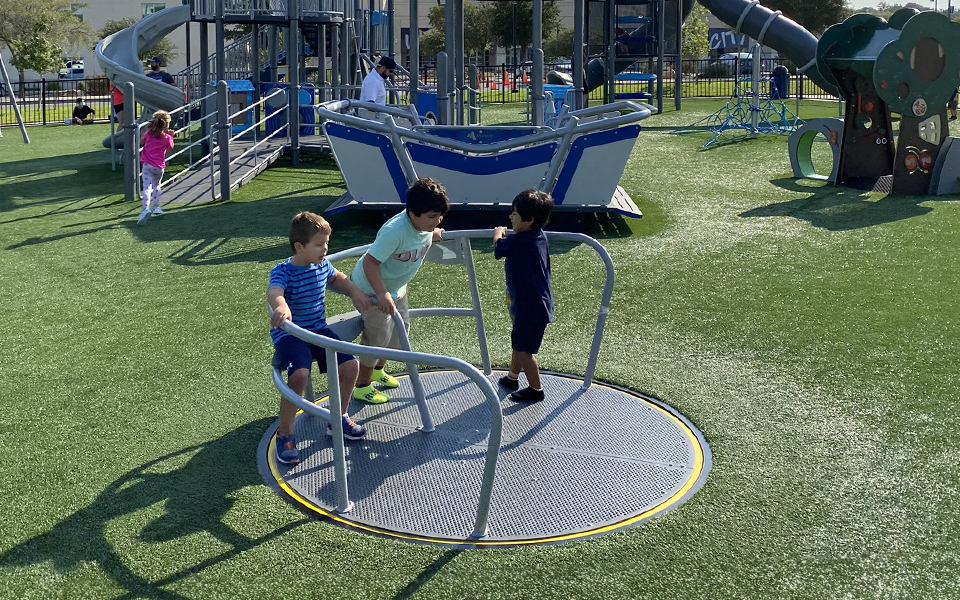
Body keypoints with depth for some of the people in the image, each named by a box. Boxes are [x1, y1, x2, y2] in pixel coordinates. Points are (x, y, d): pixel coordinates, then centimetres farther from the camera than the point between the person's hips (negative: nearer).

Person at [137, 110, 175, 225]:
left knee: (147, 187, -13)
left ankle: (146, 208, -32)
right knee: (156, 185, 26)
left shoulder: (148, 133, -2)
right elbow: (170, 149, 13)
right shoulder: (167, 137, -5)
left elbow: (141, 142, 15)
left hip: (147, 164, -1)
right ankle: (155, 207, 31)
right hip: (159, 166, 1)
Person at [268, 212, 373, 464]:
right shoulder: (283, 272, -19)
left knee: (349, 365, -8)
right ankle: (285, 435, -13)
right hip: (289, 334, -7)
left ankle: (338, 418, 17)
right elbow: (274, 292, -43)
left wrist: (355, 293, 12)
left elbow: (337, 278, 28)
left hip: (318, 329, 7)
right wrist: (281, 308, -65)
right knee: (299, 374, -31)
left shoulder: (322, 264, 3)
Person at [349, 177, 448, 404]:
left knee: (400, 328, 19)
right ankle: (362, 385, 17)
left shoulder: (424, 223, -14)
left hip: (396, 286, 9)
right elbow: (370, 262, -35)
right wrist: (382, 294, -41)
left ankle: (378, 371, 44)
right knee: (378, 335, -3)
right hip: (371, 287, -9)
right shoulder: (395, 231, -38)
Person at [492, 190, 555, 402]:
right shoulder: (539, 237, 0)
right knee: (519, 342, 24)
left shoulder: (516, 242, -25)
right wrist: (507, 235, 15)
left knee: (524, 348, 5)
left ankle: (535, 389, 18)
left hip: (530, 307, -9)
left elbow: (498, 247, -3)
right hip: (537, 303, 9)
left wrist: (499, 233, 15)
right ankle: (513, 377, 42)